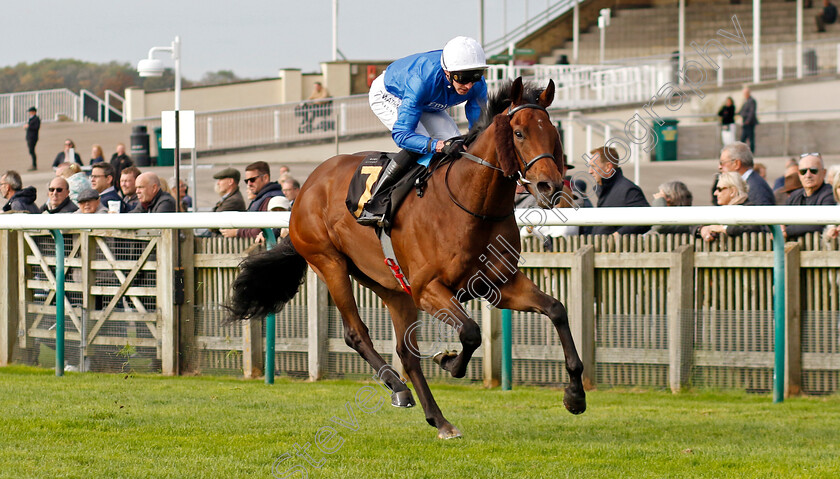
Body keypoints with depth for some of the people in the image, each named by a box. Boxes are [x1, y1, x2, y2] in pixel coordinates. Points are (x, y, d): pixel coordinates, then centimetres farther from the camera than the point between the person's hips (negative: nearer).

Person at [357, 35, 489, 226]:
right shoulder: (423, 79, -46)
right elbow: (401, 134, -46)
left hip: (428, 104, 6)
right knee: (419, 143, -29)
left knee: (455, 144, -12)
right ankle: (373, 205, -26)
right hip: (387, 96, -6)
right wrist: (439, 146, -61)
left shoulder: (477, 85, -29)